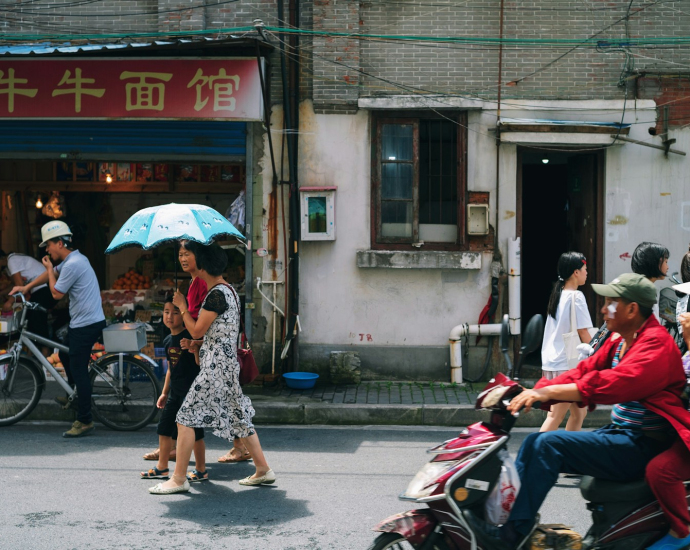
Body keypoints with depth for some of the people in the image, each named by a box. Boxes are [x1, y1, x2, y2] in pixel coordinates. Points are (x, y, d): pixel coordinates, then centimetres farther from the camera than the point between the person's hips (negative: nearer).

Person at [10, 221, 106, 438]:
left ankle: (85, 421, -2)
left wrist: (50, 269, 0)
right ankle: (76, 392, 38)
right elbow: (52, 273, 27)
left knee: (78, 369, -6)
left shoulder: (72, 265, -20)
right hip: (83, 321, 10)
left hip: (86, 325, -10)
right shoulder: (73, 259, 12)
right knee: (65, 354, 25)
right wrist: (26, 287, 30)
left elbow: (56, 293, -12)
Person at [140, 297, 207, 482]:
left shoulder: (189, 336, -13)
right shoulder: (169, 340, 11)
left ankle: (201, 471, 10)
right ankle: (162, 467, 24)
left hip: (191, 390, -8)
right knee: (164, 427, 12)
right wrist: (164, 393, 22)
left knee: (194, 431, -2)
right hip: (175, 391, 8)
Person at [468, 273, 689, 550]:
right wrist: (533, 393, -8)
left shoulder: (657, 343, -16)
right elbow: (584, 371, 7)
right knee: (534, 442, 3)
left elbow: (613, 383, -30)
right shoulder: (618, 341, 15)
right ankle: (503, 514, 1)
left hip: (643, 445, -10)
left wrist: (549, 392, -32)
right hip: (619, 433, 10)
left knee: (549, 444, -21)